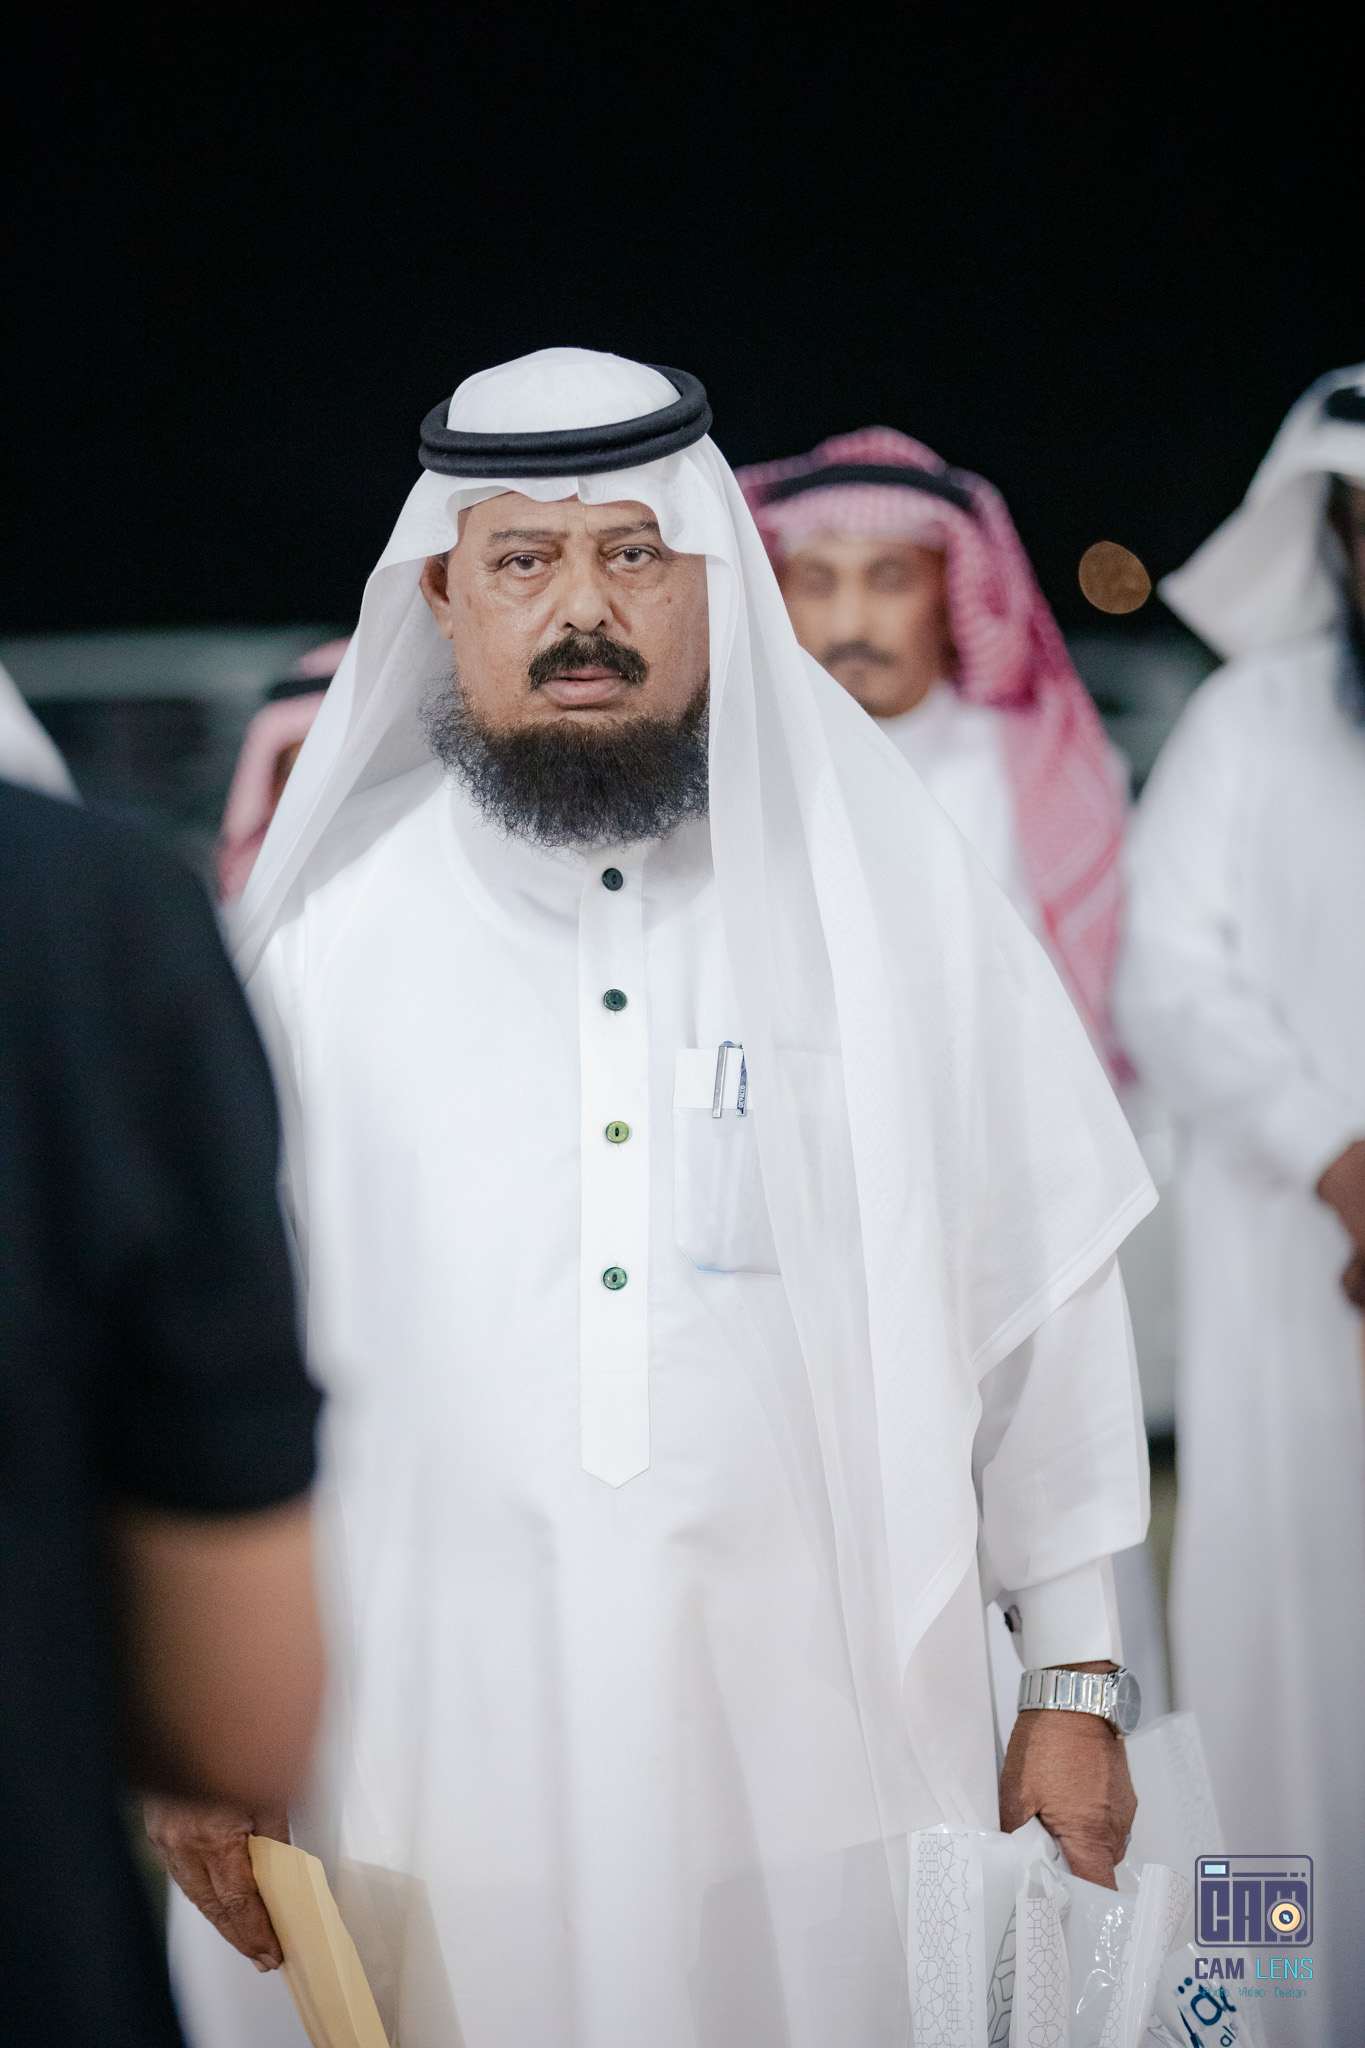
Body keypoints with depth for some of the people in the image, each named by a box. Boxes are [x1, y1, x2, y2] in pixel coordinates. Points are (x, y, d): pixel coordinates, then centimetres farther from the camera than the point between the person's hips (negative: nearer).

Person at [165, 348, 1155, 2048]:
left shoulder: (896, 901, 2)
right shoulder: (328, 935, 2)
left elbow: (1042, 1298, 5)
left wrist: (1077, 1680, 6)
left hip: (817, 1744, 0)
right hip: (444, 1762, 0)